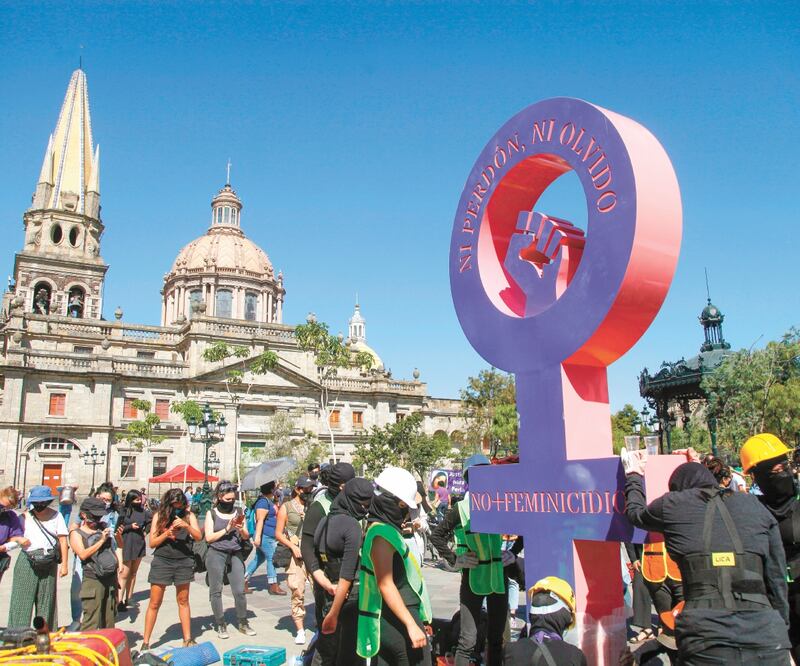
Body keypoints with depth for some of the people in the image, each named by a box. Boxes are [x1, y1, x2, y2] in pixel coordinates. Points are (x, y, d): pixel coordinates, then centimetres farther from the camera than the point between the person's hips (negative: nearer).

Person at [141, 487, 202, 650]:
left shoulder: (189, 515, -1)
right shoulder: (159, 516, -2)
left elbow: (199, 537, -9)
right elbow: (152, 543, -2)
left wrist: (186, 526, -25)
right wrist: (167, 533, -18)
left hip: (183, 562, 1)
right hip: (162, 561, -1)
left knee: (183, 601, 11)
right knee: (154, 603, 3)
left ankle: (187, 639, 19)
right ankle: (145, 641, 14)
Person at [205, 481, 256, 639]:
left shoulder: (238, 513, 9)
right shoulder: (212, 513, 3)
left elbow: (246, 537, 11)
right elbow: (209, 537, -5)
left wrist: (241, 530, -10)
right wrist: (227, 529, -12)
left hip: (235, 555, 2)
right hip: (216, 555, -2)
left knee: (239, 591, 0)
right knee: (216, 591, 3)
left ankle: (243, 623, 13)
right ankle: (220, 625, 15)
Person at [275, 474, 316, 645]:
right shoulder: (286, 508, 6)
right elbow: (278, 534, 5)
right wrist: (293, 546, -9)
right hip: (295, 554, -2)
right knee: (297, 591, -5)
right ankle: (300, 631, 4)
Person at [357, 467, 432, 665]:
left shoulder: (383, 530, 11)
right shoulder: (382, 535, -18)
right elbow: (386, 585, -22)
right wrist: (411, 625, -22)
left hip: (388, 620, 9)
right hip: (397, 619, -9)